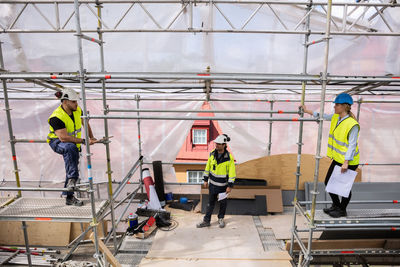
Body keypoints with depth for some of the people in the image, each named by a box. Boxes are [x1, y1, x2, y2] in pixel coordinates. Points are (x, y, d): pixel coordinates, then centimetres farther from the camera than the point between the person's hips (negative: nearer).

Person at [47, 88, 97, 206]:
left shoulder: (77, 110, -7)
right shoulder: (56, 117, -27)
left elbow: (85, 123, 13)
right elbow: (64, 138, -34)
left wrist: (91, 137, 12)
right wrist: (83, 141, -36)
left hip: (73, 144, 6)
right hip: (57, 142, -6)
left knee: (73, 169, 5)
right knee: (70, 147, -41)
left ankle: (69, 197, 18)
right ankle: (71, 179, -35)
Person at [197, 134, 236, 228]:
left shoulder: (229, 158, -18)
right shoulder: (212, 154, -7)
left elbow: (232, 173, -12)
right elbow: (208, 167, 4)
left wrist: (230, 186, -12)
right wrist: (205, 180, 6)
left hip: (223, 185, -3)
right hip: (212, 183, 3)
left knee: (223, 203, 14)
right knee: (211, 202, 11)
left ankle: (221, 219, 35)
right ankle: (206, 221, 21)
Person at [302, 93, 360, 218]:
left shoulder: (352, 124, -21)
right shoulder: (336, 118, 3)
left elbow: (352, 145, -23)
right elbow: (323, 116, 20)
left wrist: (346, 162, -26)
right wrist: (308, 111, 23)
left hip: (349, 162, -8)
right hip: (337, 159, 8)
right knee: (328, 182, 16)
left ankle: (342, 210, 29)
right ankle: (336, 205, 37)